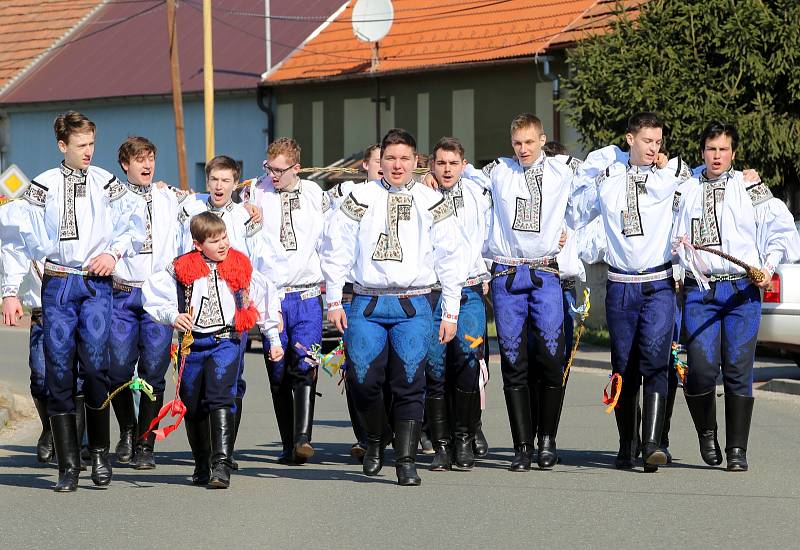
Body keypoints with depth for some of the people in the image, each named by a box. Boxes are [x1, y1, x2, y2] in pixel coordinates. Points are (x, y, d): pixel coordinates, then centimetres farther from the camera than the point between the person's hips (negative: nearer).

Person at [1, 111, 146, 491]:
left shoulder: (106, 184, 7)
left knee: (95, 363, -15)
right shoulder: (42, 187, 6)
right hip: (57, 284, 0)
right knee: (59, 370, -3)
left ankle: (99, 452, 2)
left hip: (96, 283, 0)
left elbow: (136, 221, 15)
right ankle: (68, 466, 1)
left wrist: (115, 252, -1)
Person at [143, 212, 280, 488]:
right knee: (193, 406, 10)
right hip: (192, 343, 2)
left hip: (226, 342, -2)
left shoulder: (240, 267, 4)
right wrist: (172, 316, -12)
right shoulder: (182, 268, 2)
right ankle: (202, 466, 25)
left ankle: (222, 465, -24)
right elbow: (153, 294, 5)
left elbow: (263, 300, 13)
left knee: (220, 397, -20)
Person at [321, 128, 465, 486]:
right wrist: (334, 300, 3)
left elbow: (449, 259, 11)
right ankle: (375, 439, 19)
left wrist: (450, 312, 7)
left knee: (409, 382, -7)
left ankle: (406, 461, -1)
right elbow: (337, 248, 8)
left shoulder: (432, 203, 9)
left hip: (413, 305, 0)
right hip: (367, 303, 0)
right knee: (362, 378, -8)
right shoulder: (361, 199, 8)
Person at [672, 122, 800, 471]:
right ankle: (707, 433, 14)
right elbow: (672, 235, 20)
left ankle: (737, 451, 3)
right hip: (699, 289, 1)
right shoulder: (685, 191, 14)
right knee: (702, 367, -12)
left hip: (742, 289, -1)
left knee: (738, 370, -5)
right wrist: (676, 244, -1)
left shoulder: (750, 188, 10)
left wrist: (769, 266, -2)